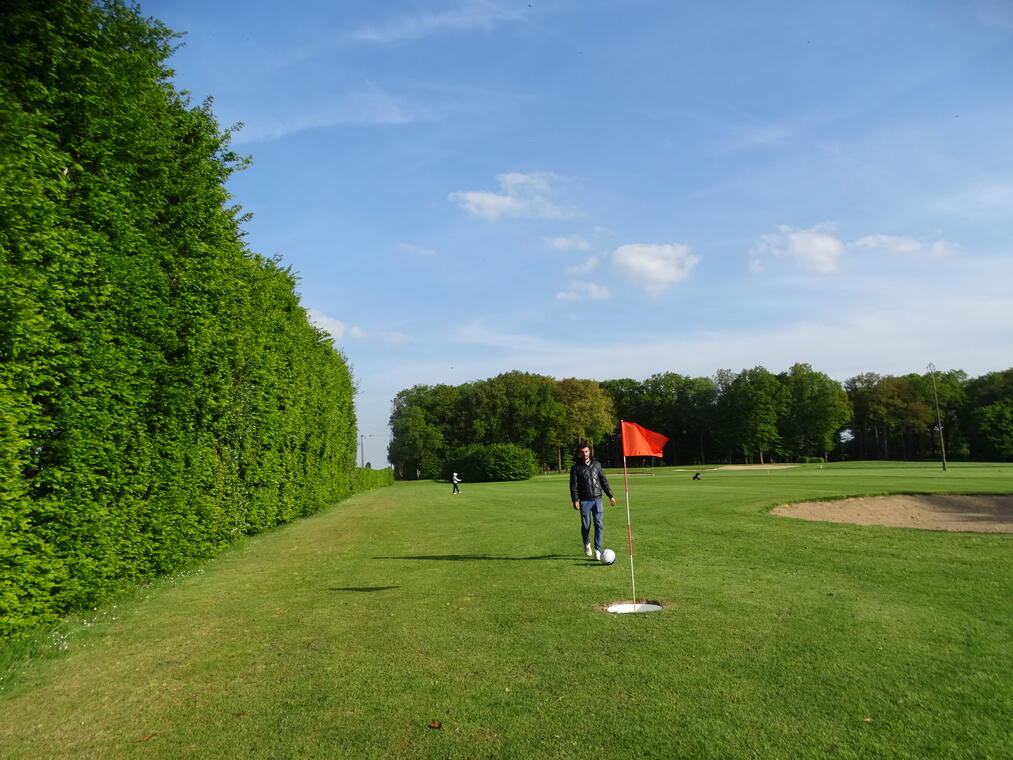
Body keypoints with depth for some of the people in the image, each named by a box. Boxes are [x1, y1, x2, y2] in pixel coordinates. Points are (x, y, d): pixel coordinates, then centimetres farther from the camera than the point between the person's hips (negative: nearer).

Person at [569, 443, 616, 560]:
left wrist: (610, 495, 10)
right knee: (586, 525, 3)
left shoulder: (596, 464, 9)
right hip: (584, 501, -1)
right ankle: (586, 544, 30)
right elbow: (573, 485, -2)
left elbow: (604, 480, 13)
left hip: (597, 499, 2)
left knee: (598, 524, -6)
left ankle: (598, 550, -1)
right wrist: (575, 500, -12)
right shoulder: (576, 468, 2)